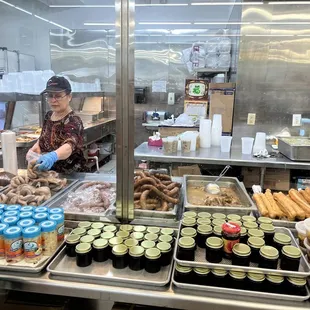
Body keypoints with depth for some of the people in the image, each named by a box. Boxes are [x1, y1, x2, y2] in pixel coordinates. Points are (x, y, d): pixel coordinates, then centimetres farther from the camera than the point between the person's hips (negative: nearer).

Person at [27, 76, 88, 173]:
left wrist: (53, 156, -54)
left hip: (72, 176, -6)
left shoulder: (73, 121, -16)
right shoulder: (49, 115, 5)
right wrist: (34, 149, 2)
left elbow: (69, 146, -35)